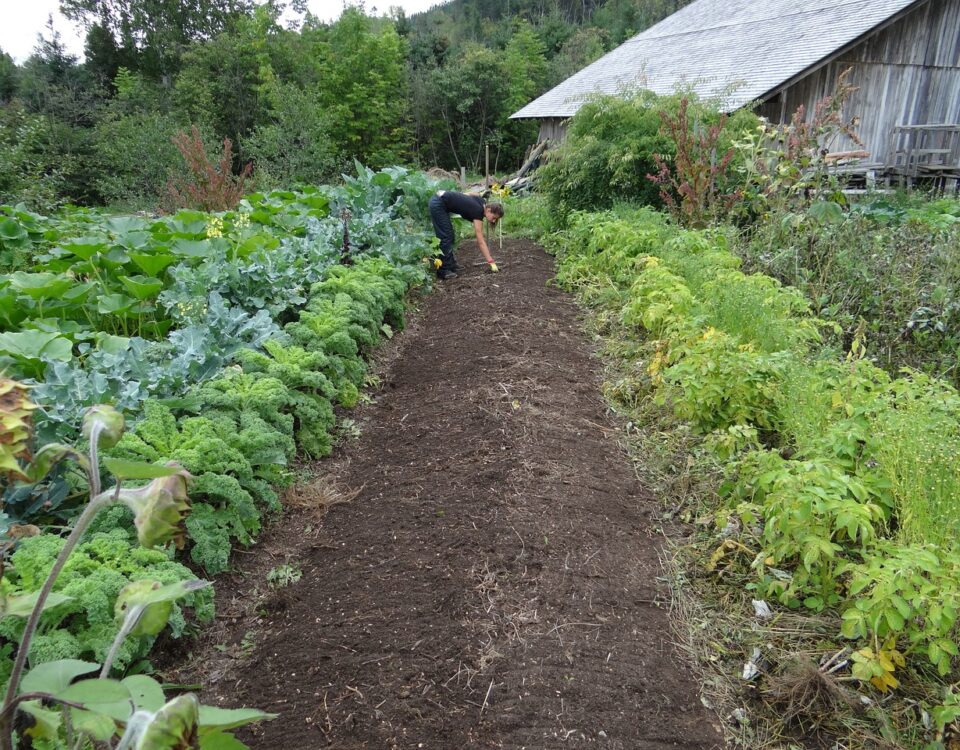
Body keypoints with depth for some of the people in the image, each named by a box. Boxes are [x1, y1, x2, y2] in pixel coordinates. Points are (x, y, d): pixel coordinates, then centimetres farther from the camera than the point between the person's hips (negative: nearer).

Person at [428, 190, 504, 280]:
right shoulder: (478, 211, -19)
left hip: (439, 200, 9)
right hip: (438, 205, -9)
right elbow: (481, 242, -21)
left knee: (450, 236, 12)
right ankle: (443, 271, -6)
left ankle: (451, 265, 20)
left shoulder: (482, 203, 2)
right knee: (446, 238, -8)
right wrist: (491, 262, -22)